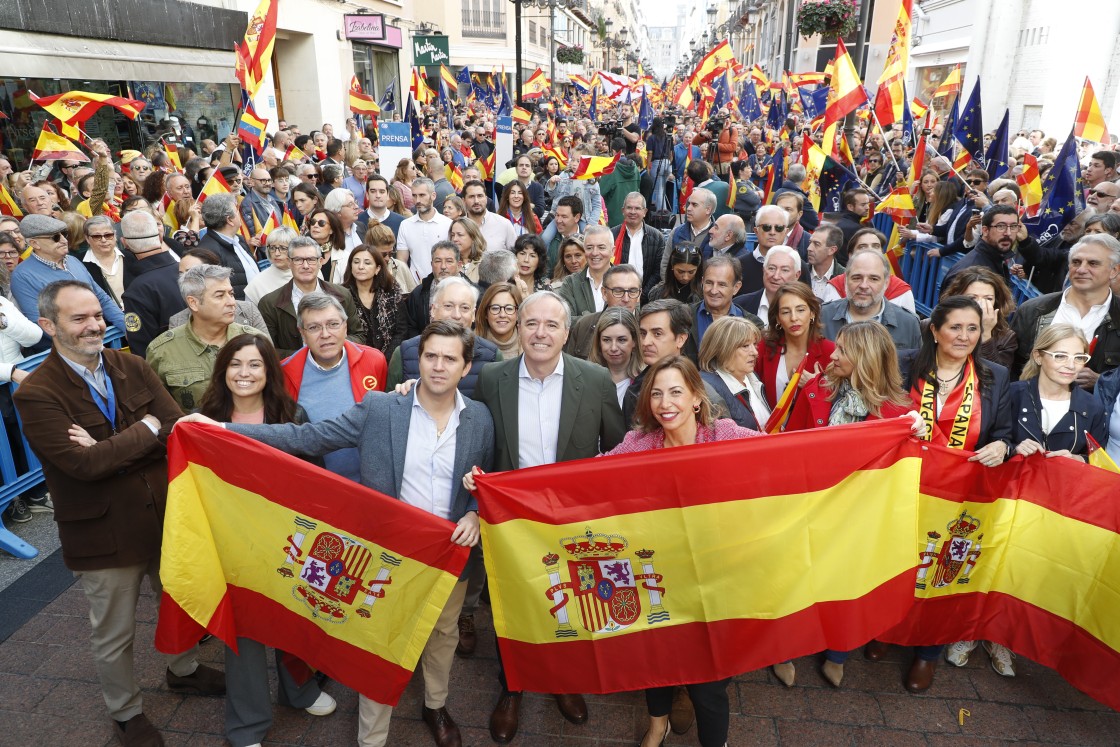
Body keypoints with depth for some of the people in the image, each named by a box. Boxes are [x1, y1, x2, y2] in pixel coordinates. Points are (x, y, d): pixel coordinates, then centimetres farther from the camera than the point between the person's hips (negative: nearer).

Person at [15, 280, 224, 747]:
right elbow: (84, 464, -27)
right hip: (104, 534, -4)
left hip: (166, 515, 5)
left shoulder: (134, 368, -1)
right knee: (113, 636, 16)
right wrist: (147, 429, -17)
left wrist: (110, 450, -22)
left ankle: (184, 670, 53)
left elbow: (179, 428, -11)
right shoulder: (35, 394, -16)